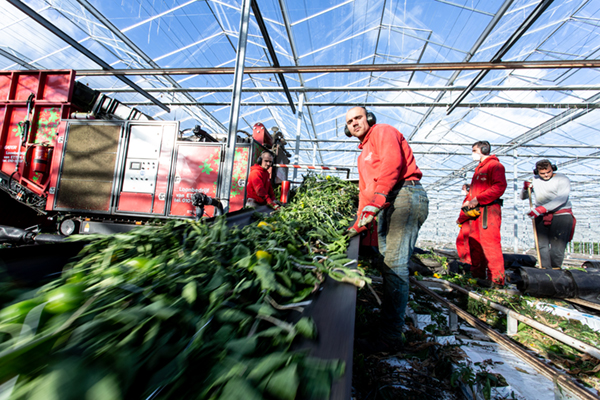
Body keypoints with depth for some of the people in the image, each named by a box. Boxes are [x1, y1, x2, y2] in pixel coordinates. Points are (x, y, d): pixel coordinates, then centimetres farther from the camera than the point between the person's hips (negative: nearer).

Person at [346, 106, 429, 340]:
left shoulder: (382, 132, 5)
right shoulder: (363, 155, 32)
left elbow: (392, 162, -15)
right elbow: (364, 191, 31)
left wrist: (376, 200, -23)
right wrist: (360, 223, 23)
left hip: (404, 195, -9)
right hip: (386, 205, 10)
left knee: (394, 264, -16)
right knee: (387, 265, 6)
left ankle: (392, 333, -11)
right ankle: (388, 321, 14)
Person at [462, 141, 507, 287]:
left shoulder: (495, 165, -3)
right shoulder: (479, 168, 25)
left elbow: (500, 187, -17)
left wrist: (478, 199, -20)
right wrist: (467, 201, 8)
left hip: (488, 209, -9)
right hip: (475, 210, 9)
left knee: (489, 243, -11)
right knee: (474, 243, 10)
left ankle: (496, 279, -5)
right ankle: (477, 275, 19)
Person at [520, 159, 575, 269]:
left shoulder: (562, 179, -3)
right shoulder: (534, 180, 11)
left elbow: (561, 199, -19)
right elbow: (523, 197, 17)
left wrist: (542, 209, -31)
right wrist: (525, 188, -6)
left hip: (561, 215, -4)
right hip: (541, 216, 4)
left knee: (557, 246, -8)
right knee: (542, 245, -5)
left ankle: (555, 271, 6)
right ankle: (545, 269, -1)